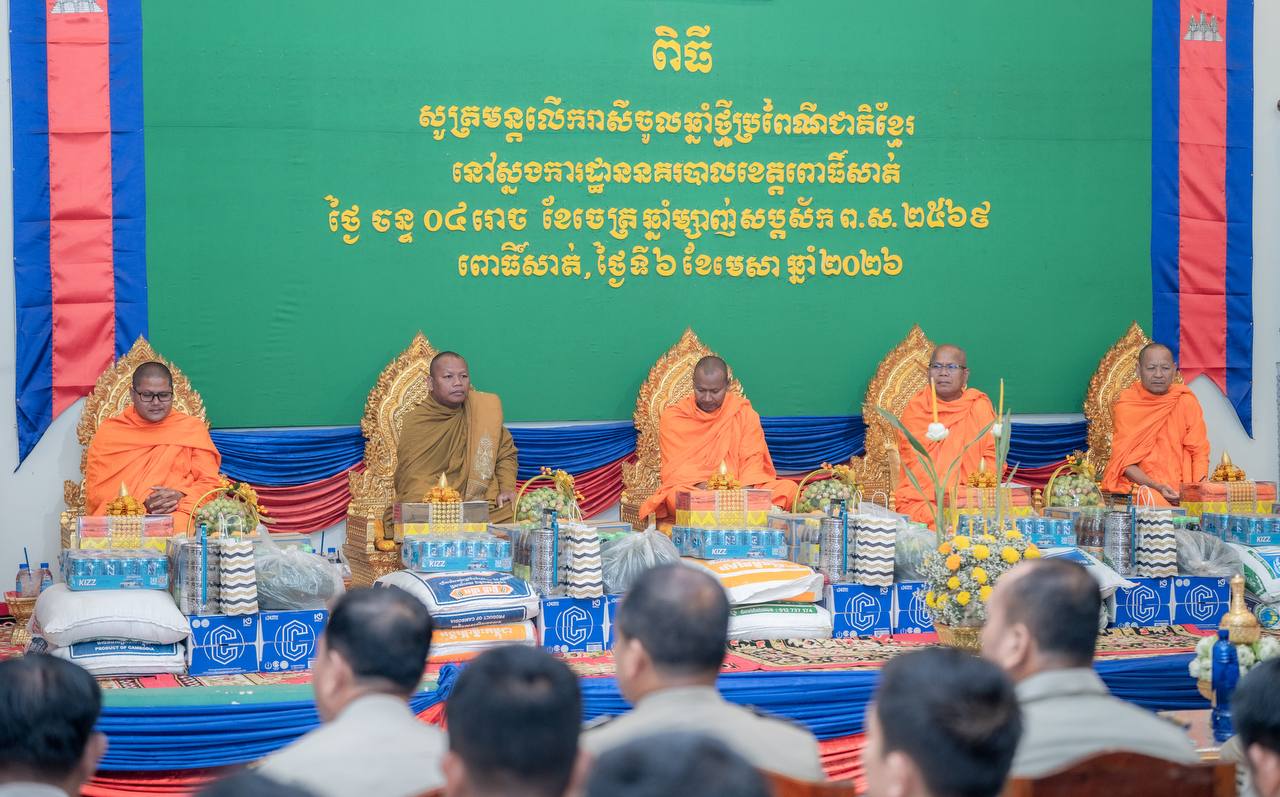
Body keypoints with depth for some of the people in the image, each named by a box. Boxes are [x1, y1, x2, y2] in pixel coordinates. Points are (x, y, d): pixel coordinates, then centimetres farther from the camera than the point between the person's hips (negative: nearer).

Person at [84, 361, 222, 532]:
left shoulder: (192, 429, 16)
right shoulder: (108, 432, 14)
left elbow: (210, 483, 12)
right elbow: (95, 492, 6)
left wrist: (180, 497, -11)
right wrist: (141, 504, -12)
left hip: (178, 516, 1)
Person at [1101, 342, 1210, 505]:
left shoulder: (1186, 401, 5)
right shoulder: (1124, 404, 0)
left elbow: (1199, 452, 4)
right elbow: (1124, 461, -3)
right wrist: (1157, 487, -19)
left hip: (1180, 488, 2)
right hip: (1136, 484, -2)